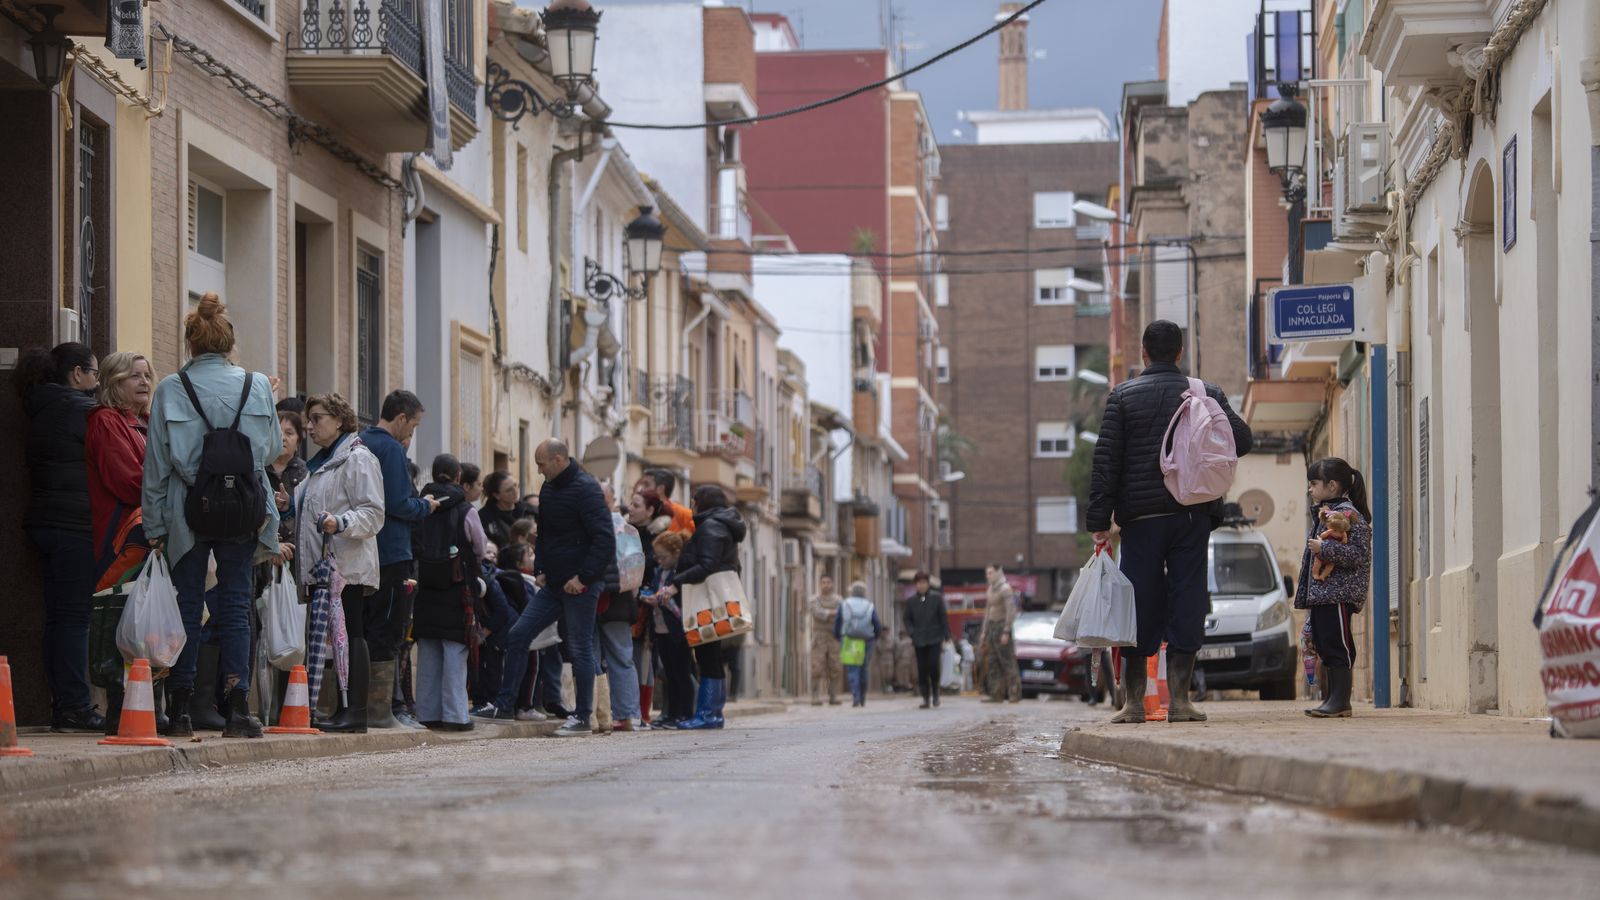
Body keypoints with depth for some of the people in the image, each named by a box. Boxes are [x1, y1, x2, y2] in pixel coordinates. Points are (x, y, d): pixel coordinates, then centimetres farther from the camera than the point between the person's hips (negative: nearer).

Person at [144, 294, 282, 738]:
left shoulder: (171, 389, -3)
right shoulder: (257, 385, 1)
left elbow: (156, 462, -2)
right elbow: (274, 448, 11)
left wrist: (154, 525, 3)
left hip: (187, 513, -1)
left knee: (186, 606, 6)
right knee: (235, 607, 5)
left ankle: (180, 709, 5)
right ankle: (238, 706, -3)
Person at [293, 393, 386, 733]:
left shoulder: (358, 458, -5)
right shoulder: (320, 462, 24)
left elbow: (373, 513, -13)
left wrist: (340, 523, -27)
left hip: (349, 565, -9)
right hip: (324, 565, 9)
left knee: (350, 633, -11)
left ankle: (357, 711, -13)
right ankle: (345, 708, 6)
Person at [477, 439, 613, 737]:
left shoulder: (586, 489, -14)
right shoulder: (549, 488, 13)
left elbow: (605, 539, -20)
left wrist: (583, 577, -21)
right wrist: (540, 569, 11)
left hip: (580, 586, -9)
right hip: (553, 585, 9)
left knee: (580, 649, -2)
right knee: (517, 636, 4)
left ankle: (582, 717, 5)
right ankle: (504, 705, 8)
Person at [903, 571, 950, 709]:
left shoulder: (936, 598, 1)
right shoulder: (911, 601, 6)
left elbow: (944, 618, 3)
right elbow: (908, 619, 12)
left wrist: (945, 638, -1)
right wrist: (912, 633, -5)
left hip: (934, 640, -2)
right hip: (919, 641, 2)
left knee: (933, 666, -12)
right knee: (922, 670, 0)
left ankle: (935, 693, 7)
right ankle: (926, 698, 6)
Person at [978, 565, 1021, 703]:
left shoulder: (1005, 588, -11)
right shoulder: (991, 589, 16)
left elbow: (1011, 612, -17)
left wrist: (1006, 632, -21)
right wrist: (984, 631, 19)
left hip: (1002, 627, -9)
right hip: (992, 627, 9)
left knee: (1008, 661, -9)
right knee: (992, 662, 5)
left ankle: (1015, 694, -8)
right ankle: (996, 694, 6)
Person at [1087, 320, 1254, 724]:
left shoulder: (1123, 396, 2)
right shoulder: (1207, 393, 5)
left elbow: (1106, 460, -2)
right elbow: (1241, 440, 2)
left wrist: (1100, 520, -1)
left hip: (1141, 516, 0)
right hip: (1193, 514, 0)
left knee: (1139, 604, 4)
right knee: (1186, 603, 2)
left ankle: (1134, 700, 5)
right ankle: (1179, 699, -2)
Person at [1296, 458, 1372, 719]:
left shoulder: (1349, 515, -11)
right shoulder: (1322, 513, 19)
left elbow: (1359, 553, -20)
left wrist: (1324, 548, -22)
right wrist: (1305, 594, 21)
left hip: (1338, 593, -10)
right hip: (1320, 594, 10)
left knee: (1338, 646, -9)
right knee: (1324, 647, 11)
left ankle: (1341, 701, -8)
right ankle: (1334, 699, 16)